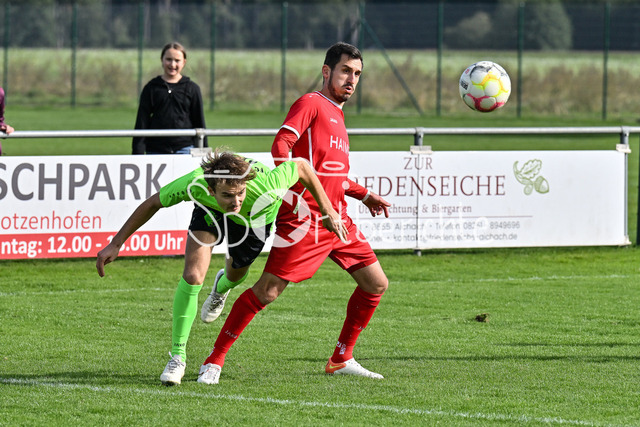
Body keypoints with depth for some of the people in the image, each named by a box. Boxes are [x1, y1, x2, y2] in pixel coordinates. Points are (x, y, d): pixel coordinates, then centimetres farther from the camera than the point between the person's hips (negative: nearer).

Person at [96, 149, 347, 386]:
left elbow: (301, 166, -27)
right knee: (192, 277, -18)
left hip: (255, 219, 1)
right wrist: (116, 244, -24)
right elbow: (152, 204, -25)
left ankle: (222, 287, 65)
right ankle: (177, 357, -2)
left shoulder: (265, 188, -47)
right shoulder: (194, 184, -44)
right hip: (211, 212, -1)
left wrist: (327, 210, -18)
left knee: (236, 274, 23)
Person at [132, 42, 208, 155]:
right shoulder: (151, 88, 6)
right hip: (156, 149, 0)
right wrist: (138, 152, -1)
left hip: (184, 149, 0)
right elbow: (141, 123, 6)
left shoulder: (192, 89, 7)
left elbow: (199, 123, 11)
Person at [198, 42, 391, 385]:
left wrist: (365, 195, 34)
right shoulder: (311, 104, -3)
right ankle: (215, 360, -4)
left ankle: (341, 359, 18)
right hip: (305, 218, -9)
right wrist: (292, 186, -28)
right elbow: (281, 145, -17)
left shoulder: (337, 114, 23)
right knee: (268, 290, -12)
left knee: (376, 284, 7)